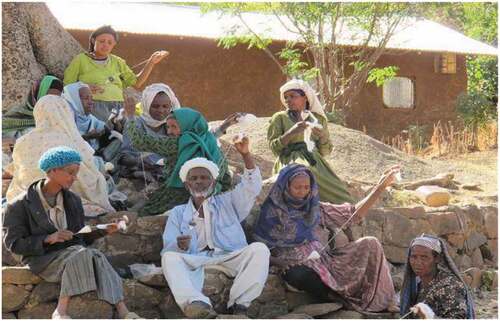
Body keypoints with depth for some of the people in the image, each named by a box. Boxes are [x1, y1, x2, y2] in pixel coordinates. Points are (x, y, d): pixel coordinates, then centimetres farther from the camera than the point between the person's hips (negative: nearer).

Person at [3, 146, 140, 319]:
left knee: (96, 256, -30)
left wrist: (104, 230, -1)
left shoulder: (73, 200, 12)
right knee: (81, 254, -34)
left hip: (73, 253, 4)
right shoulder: (20, 205, -3)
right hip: (43, 259, -4)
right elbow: (13, 243, -6)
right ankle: (61, 311, -37)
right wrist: (48, 239, -18)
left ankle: (122, 311, -42)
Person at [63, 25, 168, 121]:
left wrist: (151, 63, 18)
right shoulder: (80, 60, 15)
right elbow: (66, 86, 12)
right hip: (94, 104, -4)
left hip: (118, 104, 4)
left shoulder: (117, 62, 26)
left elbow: (136, 83, 26)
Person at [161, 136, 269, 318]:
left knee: (259, 249, -27)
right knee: (169, 257, -30)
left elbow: (252, 187, 8)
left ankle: (239, 304, -37)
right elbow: (168, 247, 10)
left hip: (231, 259, 1)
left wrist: (245, 155, -8)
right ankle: (196, 304, -53)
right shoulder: (178, 213, 22)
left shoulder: (228, 202, 25)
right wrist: (180, 246, -16)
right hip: (195, 262, 0)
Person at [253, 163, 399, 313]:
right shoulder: (272, 212, 2)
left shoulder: (316, 209, 14)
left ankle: (380, 303, -12)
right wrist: (280, 263, -19)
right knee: (300, 275, -42)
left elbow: (353, 214, 12)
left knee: (370, 244, -12)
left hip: (325, 260, 5)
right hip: (298, 267, -5)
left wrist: (380, 187, 4)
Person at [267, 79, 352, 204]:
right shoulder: (279, 118, 12)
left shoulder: (319, 119, 19)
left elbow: (325, 152, 18)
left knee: (340, 197, -21)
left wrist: (322, 137, -3)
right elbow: (274, 148, 2)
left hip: (315, 163, 3)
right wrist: (292, 132, -11)